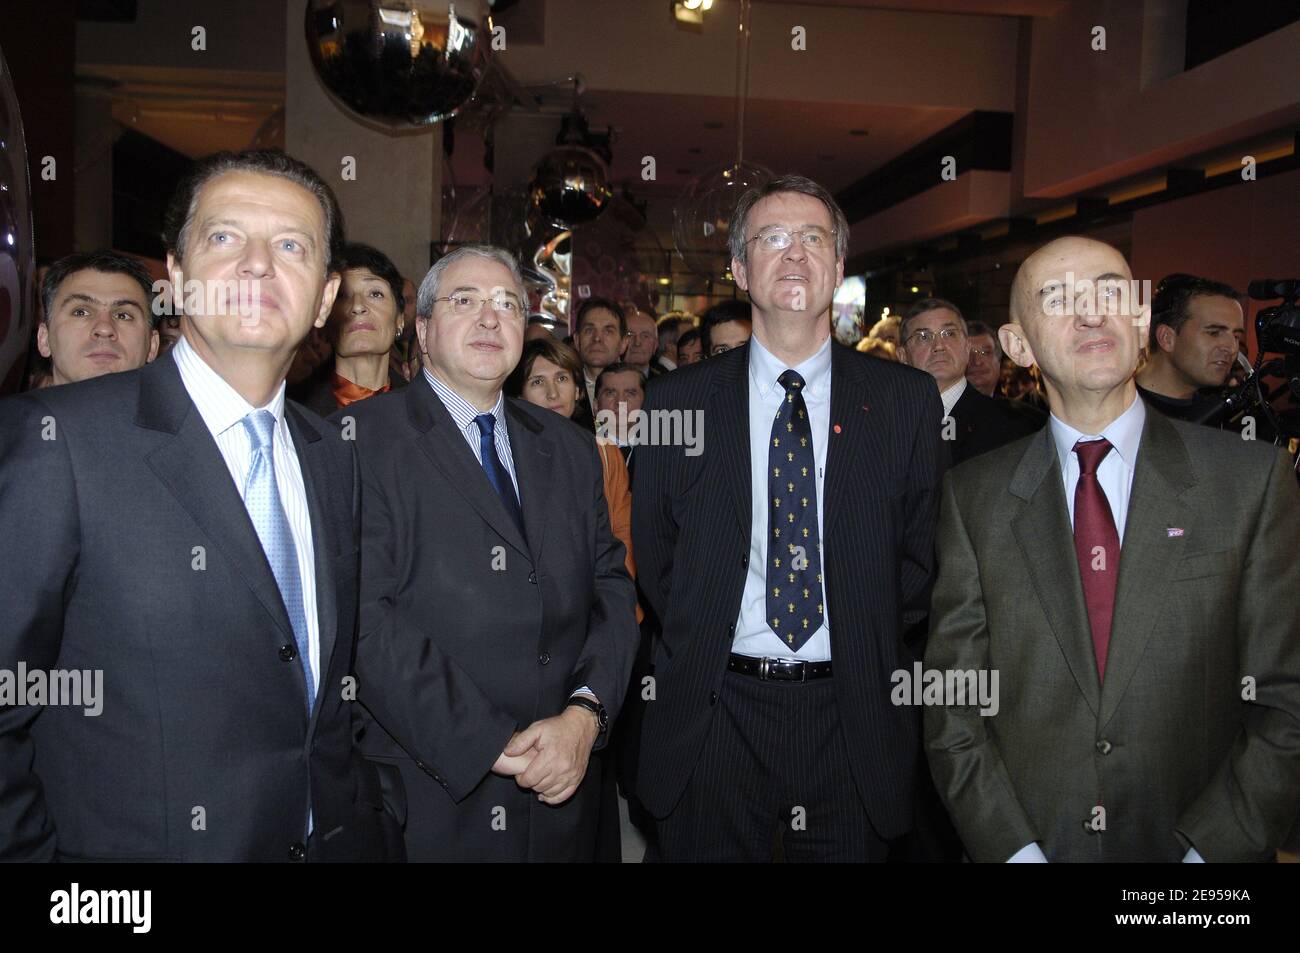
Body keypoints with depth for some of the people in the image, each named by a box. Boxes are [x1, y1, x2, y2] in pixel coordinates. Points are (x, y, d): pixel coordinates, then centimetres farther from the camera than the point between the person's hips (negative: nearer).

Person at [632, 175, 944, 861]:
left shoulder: (907, 399, 0)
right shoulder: (677, 402, -1)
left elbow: (922, 552, 5)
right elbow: (653, 554, 7)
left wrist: (868, 648, 1)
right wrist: (705, 647, 3)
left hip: (854, 724, 1)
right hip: (714, 717, 0)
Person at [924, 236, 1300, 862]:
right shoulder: (974, 496, -4)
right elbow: (951, 703, -4)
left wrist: (1211, 848, -14)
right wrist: (1012, 849, -13)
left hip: (1196, 841, 0)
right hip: (1025, 842, 1)